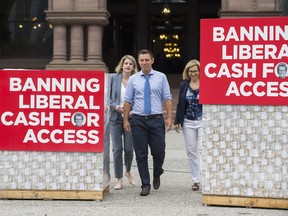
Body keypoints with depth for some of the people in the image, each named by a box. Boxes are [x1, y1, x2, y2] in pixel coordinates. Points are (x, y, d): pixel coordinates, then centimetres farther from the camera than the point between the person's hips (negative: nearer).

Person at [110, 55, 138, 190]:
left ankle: (128, 171, 33)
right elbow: (108, 97, 6)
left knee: (129, 149, 2)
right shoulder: (114, 78, 3)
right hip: (116, 118, 1)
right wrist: (115, 106, -11)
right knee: (117, 149, 0)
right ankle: (119, 180, 11)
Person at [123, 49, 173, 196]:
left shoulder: (161, 77, 4)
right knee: (141, 155, 2)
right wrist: (125, 120, 2)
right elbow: (127, 101, 7)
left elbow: (167, 98, 2)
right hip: (138, 120, 1)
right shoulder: (133, 79, 6)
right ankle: (145, 185, 12)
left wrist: (169, 117, -7)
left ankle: (157, 174, 31)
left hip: (156, 119, -1)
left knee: (159, 151, -1)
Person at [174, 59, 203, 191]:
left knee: (202, 149, -12)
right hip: (188, 122, 4)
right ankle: (196, 180, 15)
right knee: (191, 151, 7)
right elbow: (180, 104, 10)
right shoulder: (183, 85, 8)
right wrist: (176, 121, 7)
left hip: (203, 121, -4)